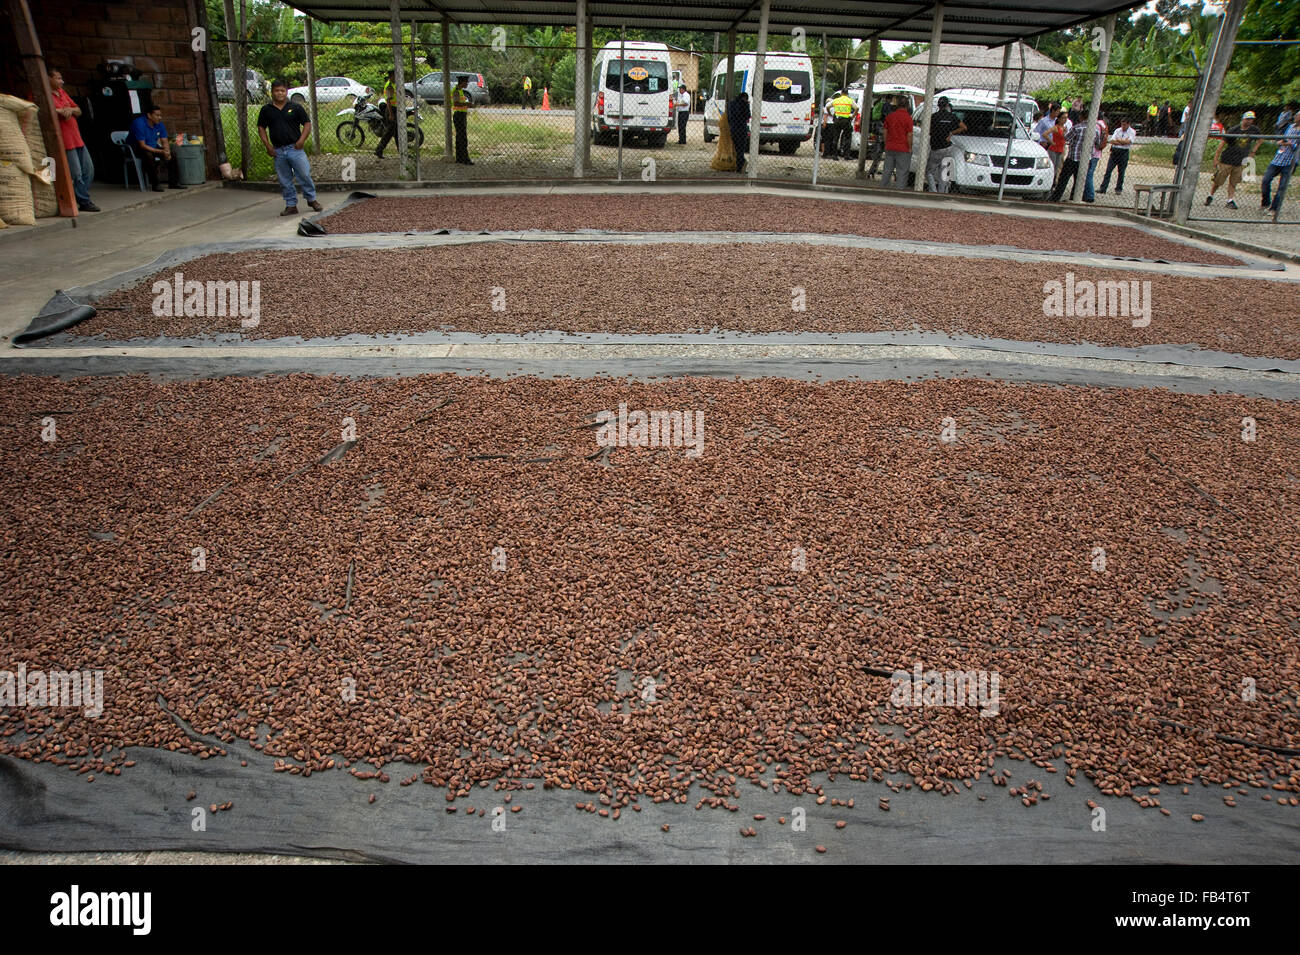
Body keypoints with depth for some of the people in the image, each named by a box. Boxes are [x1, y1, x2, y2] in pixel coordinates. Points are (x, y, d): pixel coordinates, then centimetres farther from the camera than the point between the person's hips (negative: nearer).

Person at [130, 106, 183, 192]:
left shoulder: (159, 124, -2)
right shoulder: (139, 123, -24)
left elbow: (165, 141, 3)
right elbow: (142, 145, -27)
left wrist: (167, 151, -20)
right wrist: (161, 152, -33)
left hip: (154, 147, 7)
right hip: (138, 149, -7)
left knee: (173, 156, -9)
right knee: (149, 157, -38)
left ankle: (174, 183, -4)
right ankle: (156, 184, -32)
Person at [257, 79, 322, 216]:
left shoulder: (295, 107, 2)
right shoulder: (266, 110, 7)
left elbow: (307, 124, 4)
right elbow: (261, 128, 11)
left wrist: (301, 140, -9)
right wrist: (268, 146, 1)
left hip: (295, 148, -2)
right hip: (278, 151, 2)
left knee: (304, 175, -2)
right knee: (285, 180, 6)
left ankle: (311, 199, 17)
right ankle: (291, 205, 13)